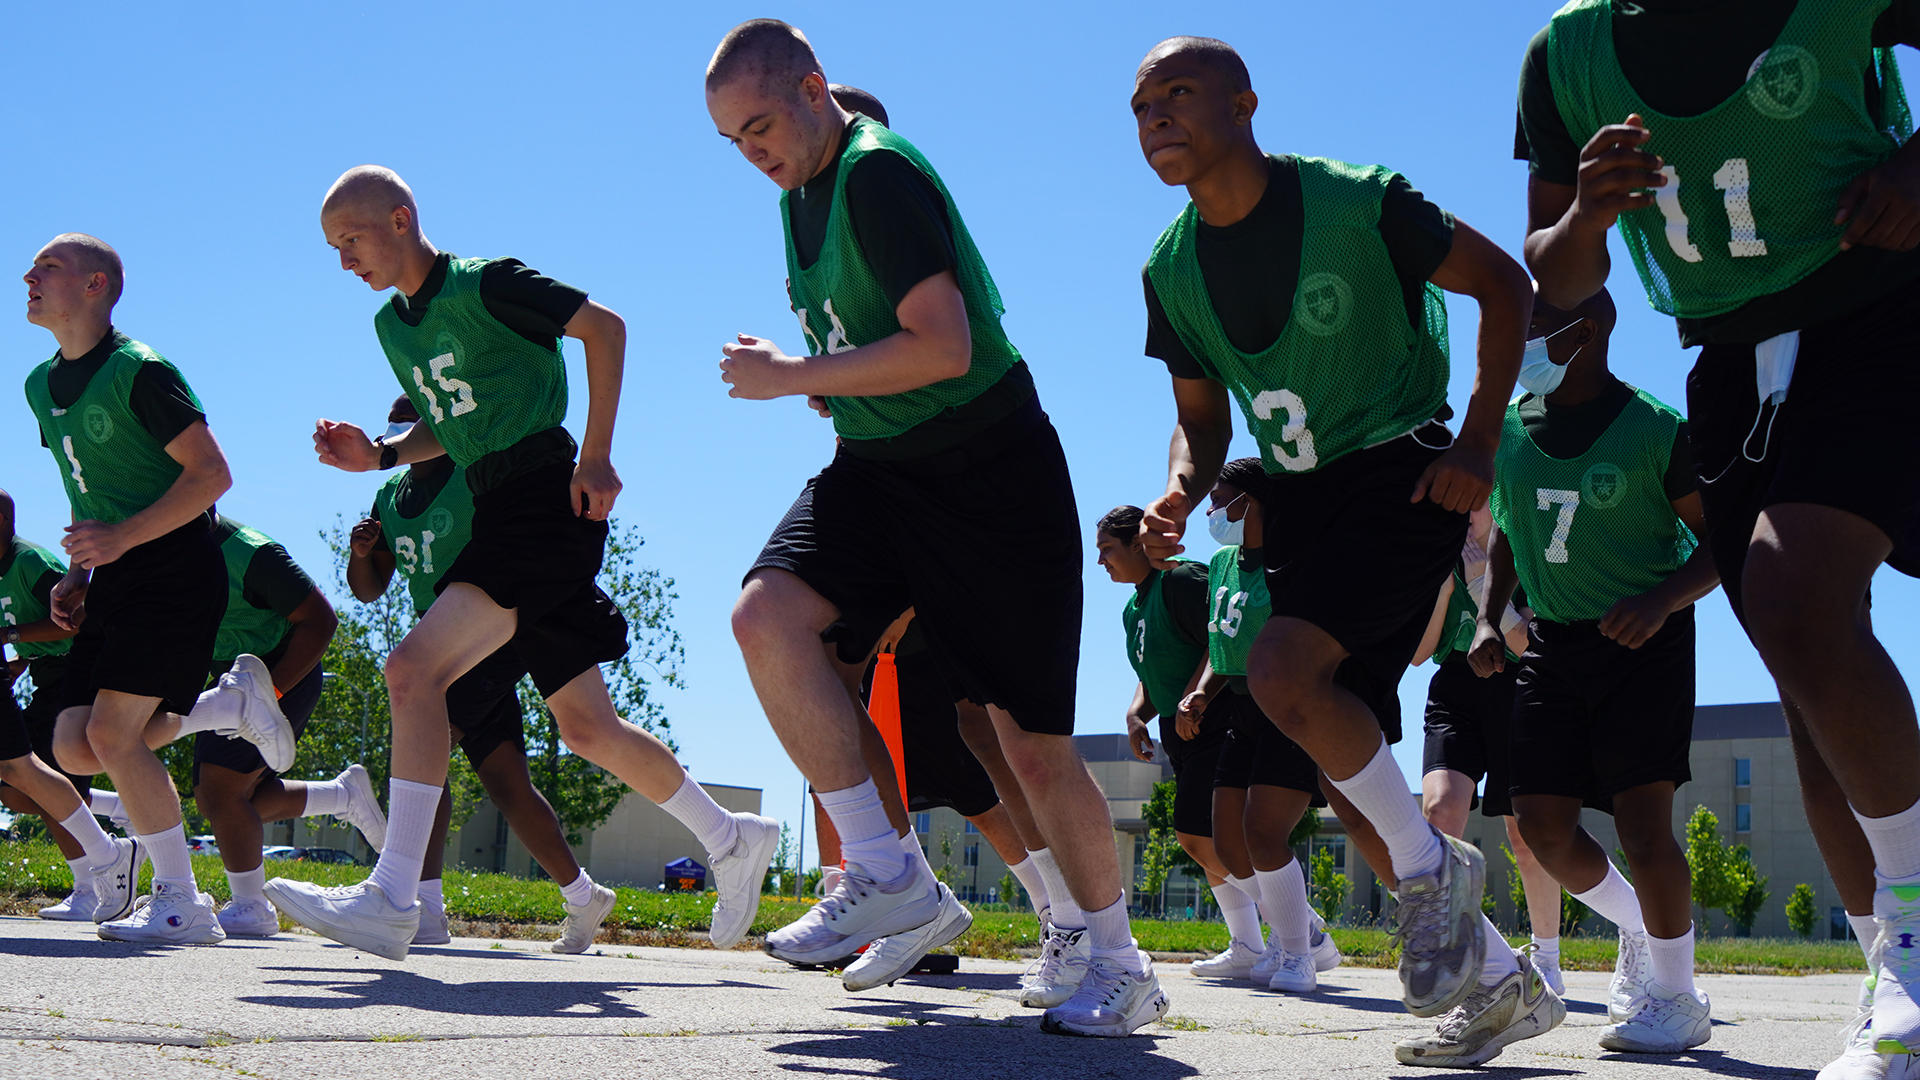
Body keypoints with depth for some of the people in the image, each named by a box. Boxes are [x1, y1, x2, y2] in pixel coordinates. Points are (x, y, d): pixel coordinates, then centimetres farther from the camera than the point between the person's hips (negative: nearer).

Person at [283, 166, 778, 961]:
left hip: (548, 501, -9)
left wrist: (596, 456, -13)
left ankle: (391, 901, -25)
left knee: (414, 667, -22)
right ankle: (731, 841, 28)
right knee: (585, 726, 12)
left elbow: (603, 326, -8)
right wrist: (378, 456, 7)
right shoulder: (392, 323, 17)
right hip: (499, 511, 9)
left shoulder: (483, 284, -8)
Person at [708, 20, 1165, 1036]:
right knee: (766, 615, -19)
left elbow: (943, 347, -25)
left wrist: (792, 374, -18)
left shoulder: (879, 172, -16)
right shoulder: (800, 198, 13)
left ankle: (1117, 962, 13)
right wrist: (815, 382, 11)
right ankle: (887, 876, -10)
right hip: (876, 466, 8)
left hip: (987, 466, -8)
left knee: (1031, 741, -5)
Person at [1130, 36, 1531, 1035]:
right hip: (1295, 501, 7)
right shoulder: (1171, 268, 2)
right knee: (1342, 767, 4)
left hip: (1403, 475, -7)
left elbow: (1503, 285, -6)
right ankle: (1492, 974, 18)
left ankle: (1429, 866, -3)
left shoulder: (1357, 203, -16)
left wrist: (1478, 441, -13)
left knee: (1281, 672, -27)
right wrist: (1178, 497, -9)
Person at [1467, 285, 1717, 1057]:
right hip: (1553, 641, 5)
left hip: (1644, 640, -5)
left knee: (1642, 817, -13)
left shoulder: (1654, 430, -14)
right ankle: (1635, 925, 28)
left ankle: (1678, 997, 4)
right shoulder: (1507, 428, 1)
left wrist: (1662, 600, -27)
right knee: (1542, 820, 0)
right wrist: (1489, 620, 3)